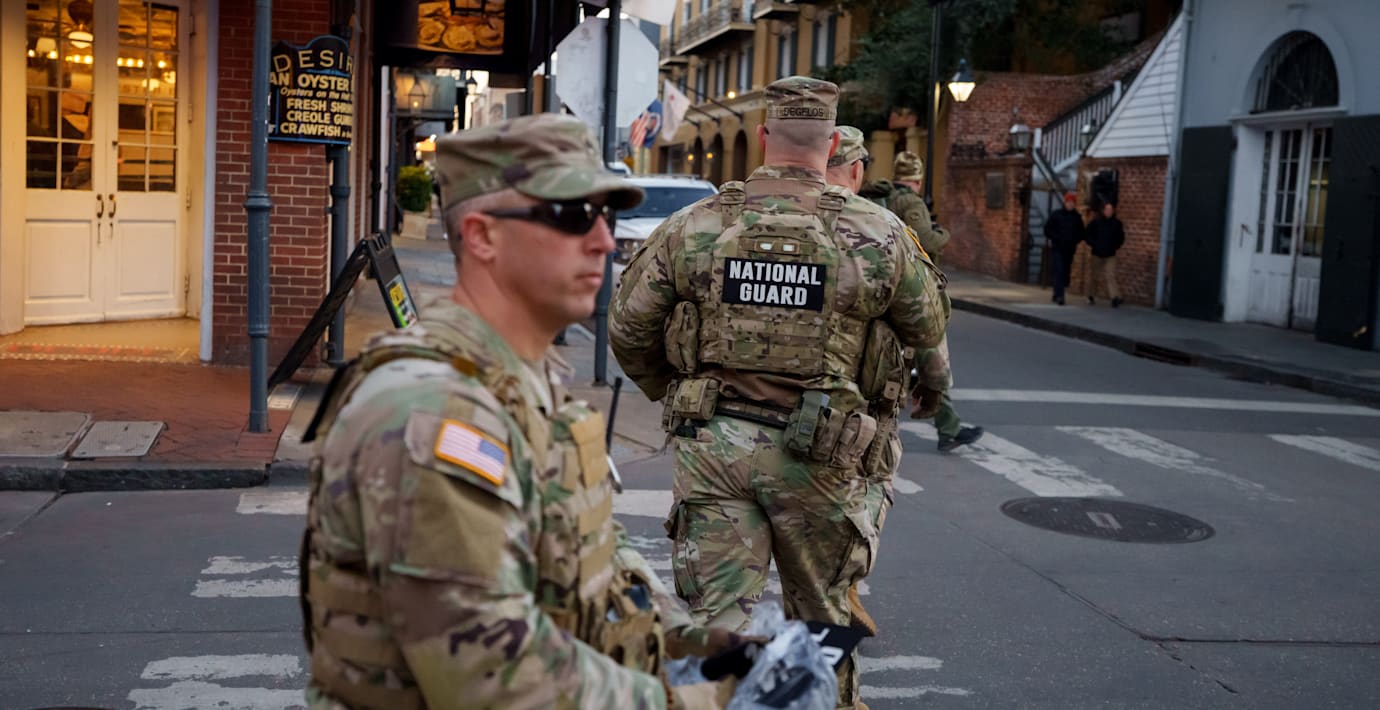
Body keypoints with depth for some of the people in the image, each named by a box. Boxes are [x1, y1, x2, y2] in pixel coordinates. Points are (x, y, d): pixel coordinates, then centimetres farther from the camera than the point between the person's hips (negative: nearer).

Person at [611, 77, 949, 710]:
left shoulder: (691, 226, -2)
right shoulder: (879, 234, -5)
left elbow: (628, 328, 4)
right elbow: (926, 331, 9)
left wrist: (668, 394, 21)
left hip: (713, 445, 0)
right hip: (819, 456, 0)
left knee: (718, 620, 6)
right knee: (818, 612, 20)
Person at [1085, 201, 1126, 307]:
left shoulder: (1117, 223, 2)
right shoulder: (1096, 222, -4)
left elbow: (1121, 237, 14)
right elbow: (1087, 235, 0)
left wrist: (1115, 246, 0)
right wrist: (1094, 245, -9)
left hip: (1110, 255, 0)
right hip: (1097, 254, 0)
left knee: (1111, 276, -12)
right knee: (1096, 277, 9)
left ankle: (1115, 298, -19)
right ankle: (1091, 296, 26)